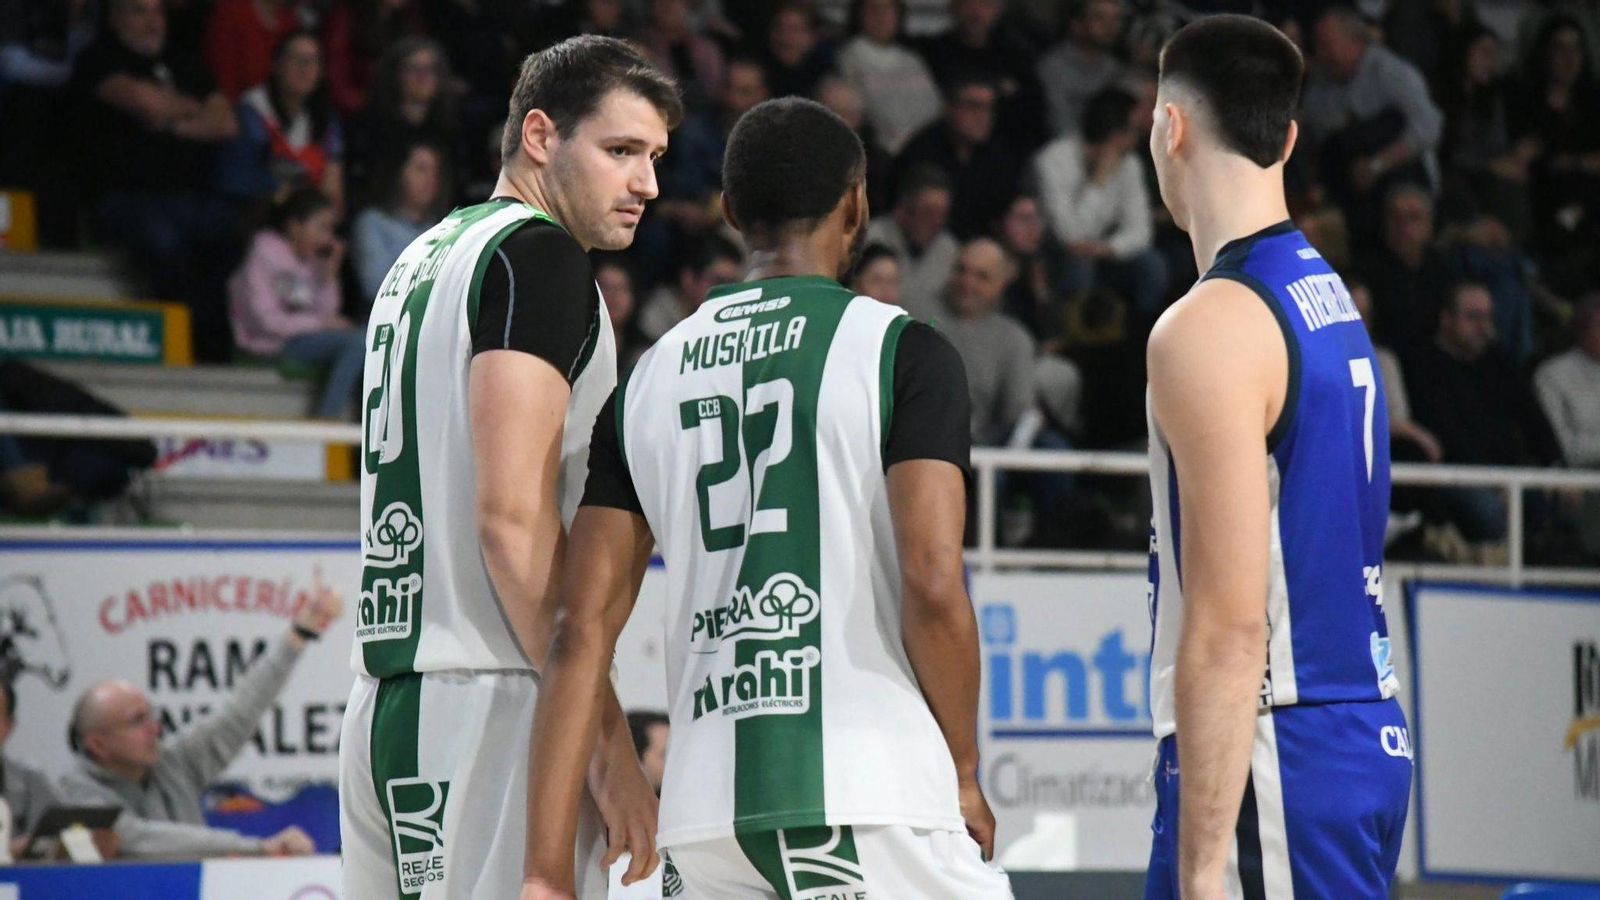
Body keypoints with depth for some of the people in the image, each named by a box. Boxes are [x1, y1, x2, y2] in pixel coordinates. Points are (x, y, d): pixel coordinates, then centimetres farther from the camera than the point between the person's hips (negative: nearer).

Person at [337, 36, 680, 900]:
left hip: (383, 702, 10)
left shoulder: (420, 261, 22)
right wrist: (610, 740, -16)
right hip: (487, 706, -10)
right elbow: (512, 513, -17)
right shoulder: (538, 254, -7)